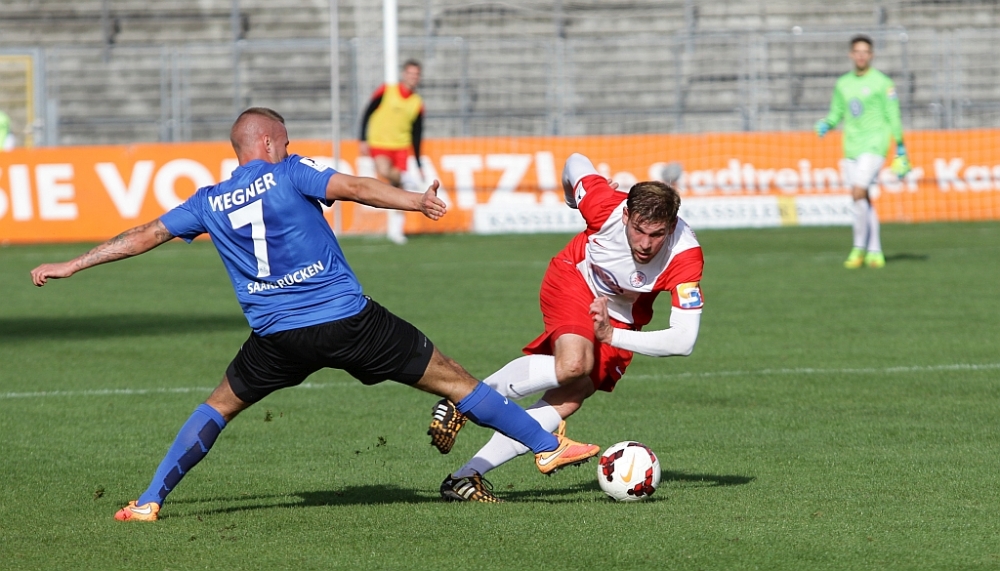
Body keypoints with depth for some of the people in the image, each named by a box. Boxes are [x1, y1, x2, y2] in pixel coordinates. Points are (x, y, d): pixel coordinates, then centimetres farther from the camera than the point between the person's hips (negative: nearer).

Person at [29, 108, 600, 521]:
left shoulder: (209, 203, 12)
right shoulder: (289, 173, 1)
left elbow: (144, 236, 19)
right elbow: (355, 187, -14)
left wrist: (70, 266, 28)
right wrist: (417, 201, -21)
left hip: (278, 337, 3)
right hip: (350, 318, -3)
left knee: (220, 406, 24)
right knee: (452, 379, 4)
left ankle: (149, 502, 17)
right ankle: (547, 445, 6)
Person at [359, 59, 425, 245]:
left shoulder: (417, 104, 4)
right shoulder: (386, 91, -5)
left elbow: (416, 135, 9)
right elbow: (367, 114, -2)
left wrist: (418, 164, 8)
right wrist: (363, 140, -8)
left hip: (401, 146, 3)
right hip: (379, 143, -3)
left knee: (398, 189, 0)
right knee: (384, 172, -33)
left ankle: (394, 228, 8)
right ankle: (406, 179, -5)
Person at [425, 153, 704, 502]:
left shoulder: (685, 257, -32)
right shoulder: (606, 207, -31)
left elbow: (684, 341, -34)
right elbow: (575, 163, -8)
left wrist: (612, 336, -38)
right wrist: (575, 201, 13)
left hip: (621, 321, 2)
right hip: (573, 279, -2)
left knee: (567, 401, -15)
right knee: (573, 364, -33)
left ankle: (466, 476, -14)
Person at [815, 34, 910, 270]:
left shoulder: (882, 83, -4)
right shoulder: (842, 84, 11)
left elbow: (893, 118, -3)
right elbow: (836, 114, 20)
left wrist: (901, 154, -4)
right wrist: (825, 124, -4)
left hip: (874, 145, -6)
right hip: (851, 148, 6)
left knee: (859, 193, -19)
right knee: (864, 200, 6)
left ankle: (859, 247, -9)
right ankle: (875, 252, 13)